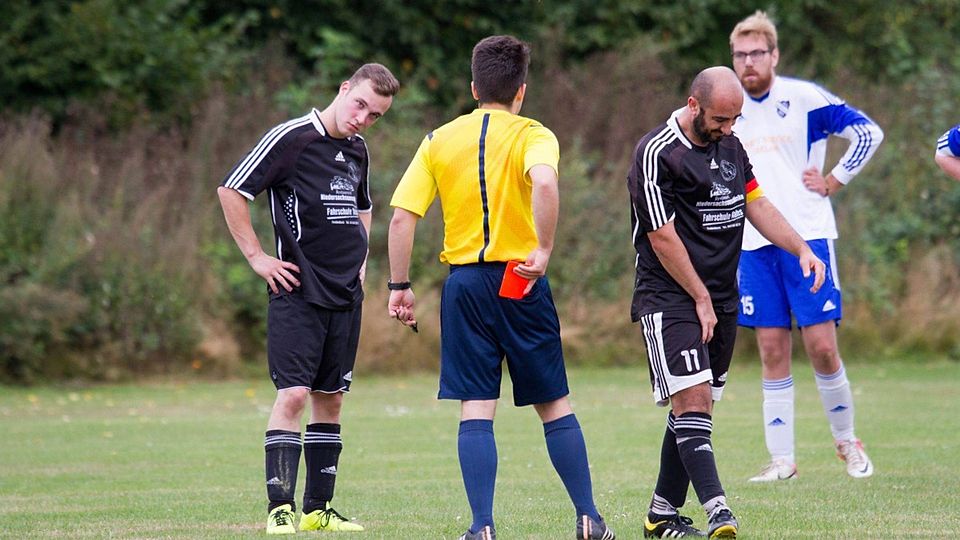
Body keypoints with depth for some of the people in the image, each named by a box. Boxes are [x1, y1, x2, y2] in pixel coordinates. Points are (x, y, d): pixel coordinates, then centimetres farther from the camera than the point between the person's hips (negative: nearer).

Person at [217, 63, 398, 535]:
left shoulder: (358, 151, 13)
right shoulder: (292, 138, -9)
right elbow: (231, 190, -11)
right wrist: (257, 258, -11)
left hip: (345, 294, 7)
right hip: (298, 290, -7)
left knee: (330, 398, 8)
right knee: (293, 393, -14)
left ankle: (318, 509, 13)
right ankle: (279, 509, -13)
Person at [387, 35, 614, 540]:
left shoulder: (440, 140, 7)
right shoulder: (532, 135, -2)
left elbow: (401, 217, 2)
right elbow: (545, 183, -26)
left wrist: (399, 285, 7)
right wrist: (544, 249, -22)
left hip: (464, 283, 2)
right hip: (522, 284, -2)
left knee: (475, 411, 2)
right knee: (555, 406, 9)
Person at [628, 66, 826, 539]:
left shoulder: (730, 146, 11)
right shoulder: (657, 153, -13)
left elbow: (756, 205, 20)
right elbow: (662, 236, -14)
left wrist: (802, 250, 7)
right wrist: (700, 299, -11)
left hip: (720, 300, 8)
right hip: (670, 299, -8)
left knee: (695, 407, 8)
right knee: (692, 400, -17)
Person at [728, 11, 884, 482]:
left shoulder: (804, 98, -5)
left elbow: (868, 132, -2)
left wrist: (834, 181, -3)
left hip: (807, 235, -4)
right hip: (753, 244, 4)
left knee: (821, 346, -7)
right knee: (772, 353, 2)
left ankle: (846, 440, 14)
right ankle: (782, 458, 5)